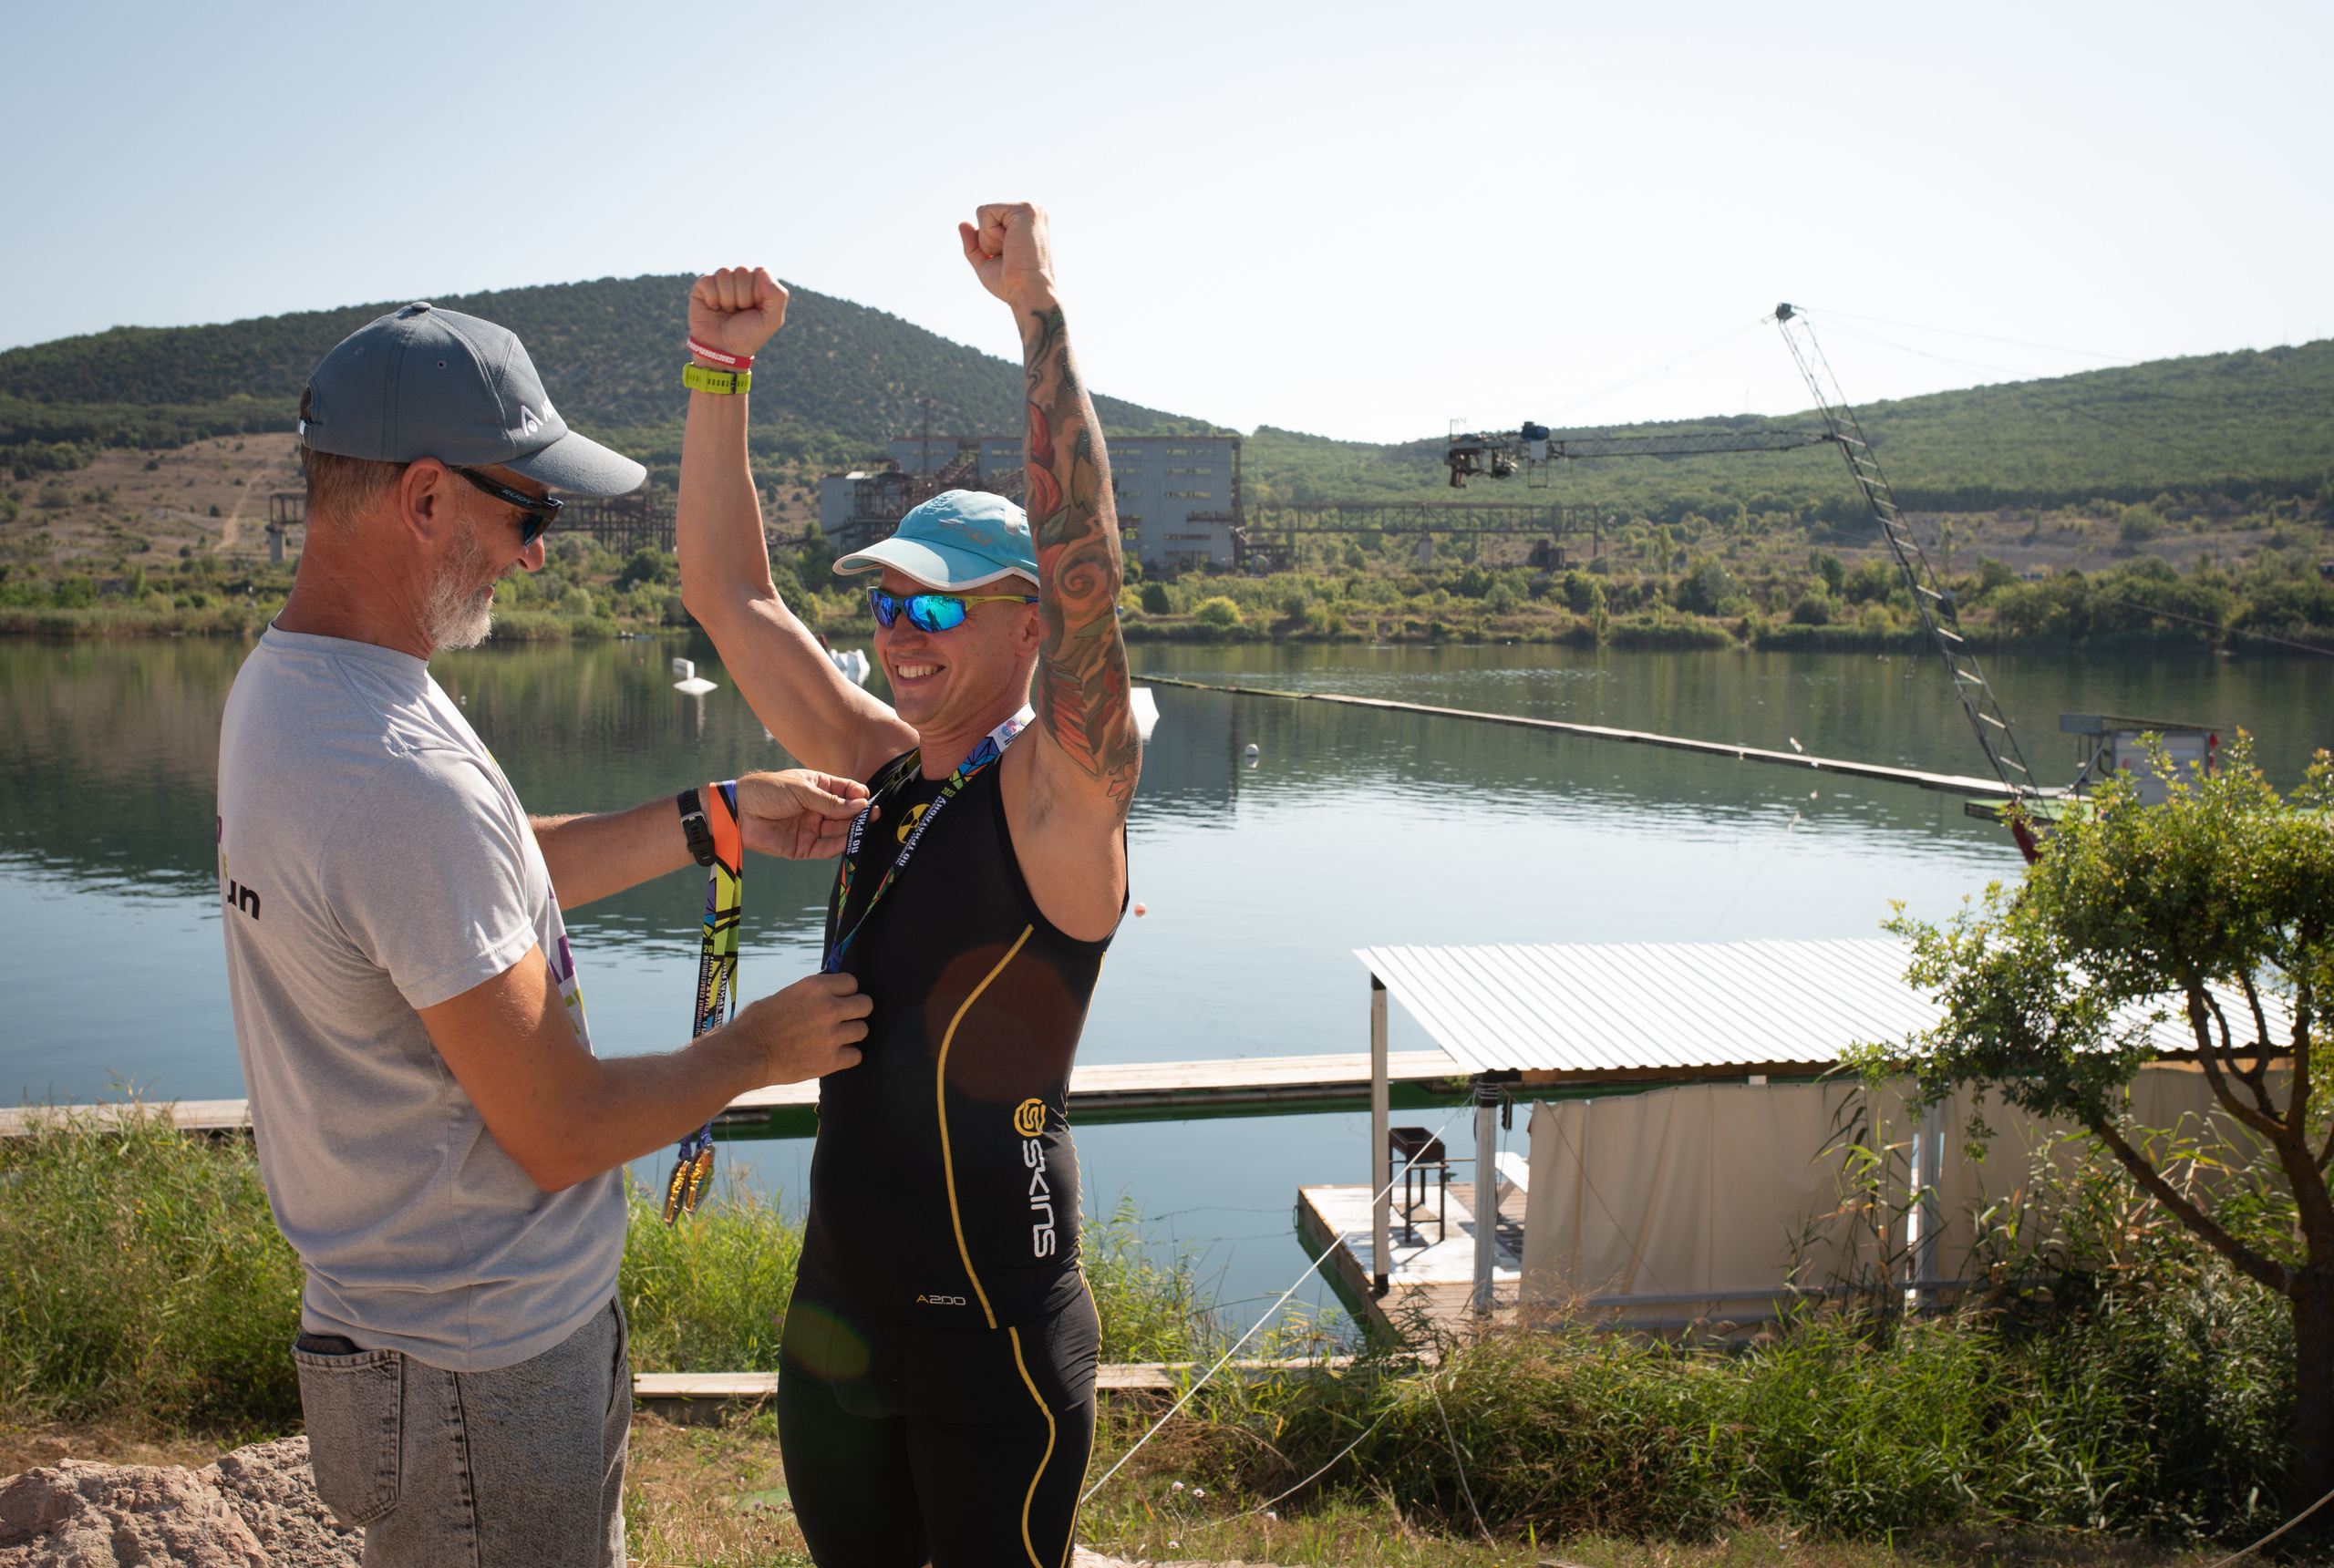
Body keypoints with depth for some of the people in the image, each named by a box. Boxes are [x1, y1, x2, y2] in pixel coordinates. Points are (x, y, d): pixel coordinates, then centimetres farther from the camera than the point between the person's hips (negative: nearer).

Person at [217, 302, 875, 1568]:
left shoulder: (275, 690, 2)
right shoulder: (404, 784, -31)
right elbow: (560, 1132, -24)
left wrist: (717, 819, 11)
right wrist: (756, 1050, -7)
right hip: (485, 1374, -9)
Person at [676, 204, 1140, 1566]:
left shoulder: (1060, 801, -16)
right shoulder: (880, 768, 3)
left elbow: (1082, 570, -32)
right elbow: (730, 594, 6)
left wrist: (1040, 305, -30)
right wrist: (723, 370, -1)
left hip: (994, 1341, -6)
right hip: (836, 1308, 7)